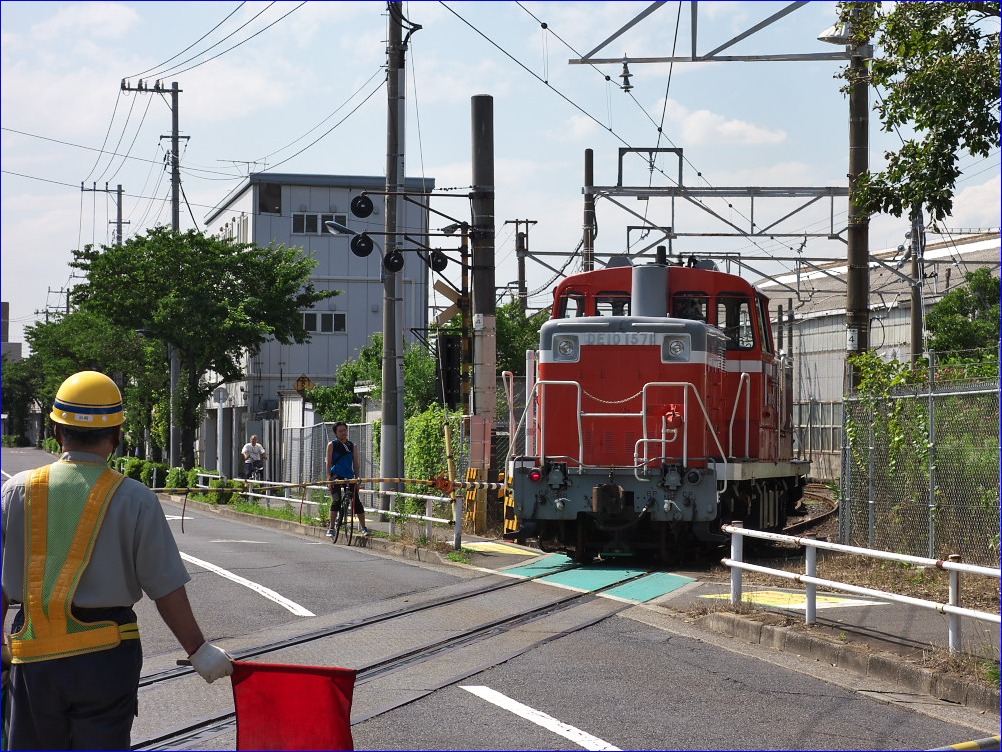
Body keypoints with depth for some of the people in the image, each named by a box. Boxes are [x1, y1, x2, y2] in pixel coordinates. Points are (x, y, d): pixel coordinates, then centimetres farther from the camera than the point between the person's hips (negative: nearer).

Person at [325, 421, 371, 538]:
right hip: (336, 477, -3)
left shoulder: (352, 446, 13)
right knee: (336, 501, -11)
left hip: (349, 477, 3)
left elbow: (355, 463, 14)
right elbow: (329, 462, 0)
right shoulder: (332, 445, 5)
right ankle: (331, 528, -5)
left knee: (356, 501, -3)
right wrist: (330, 478, -10)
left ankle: (363, 527, 2)